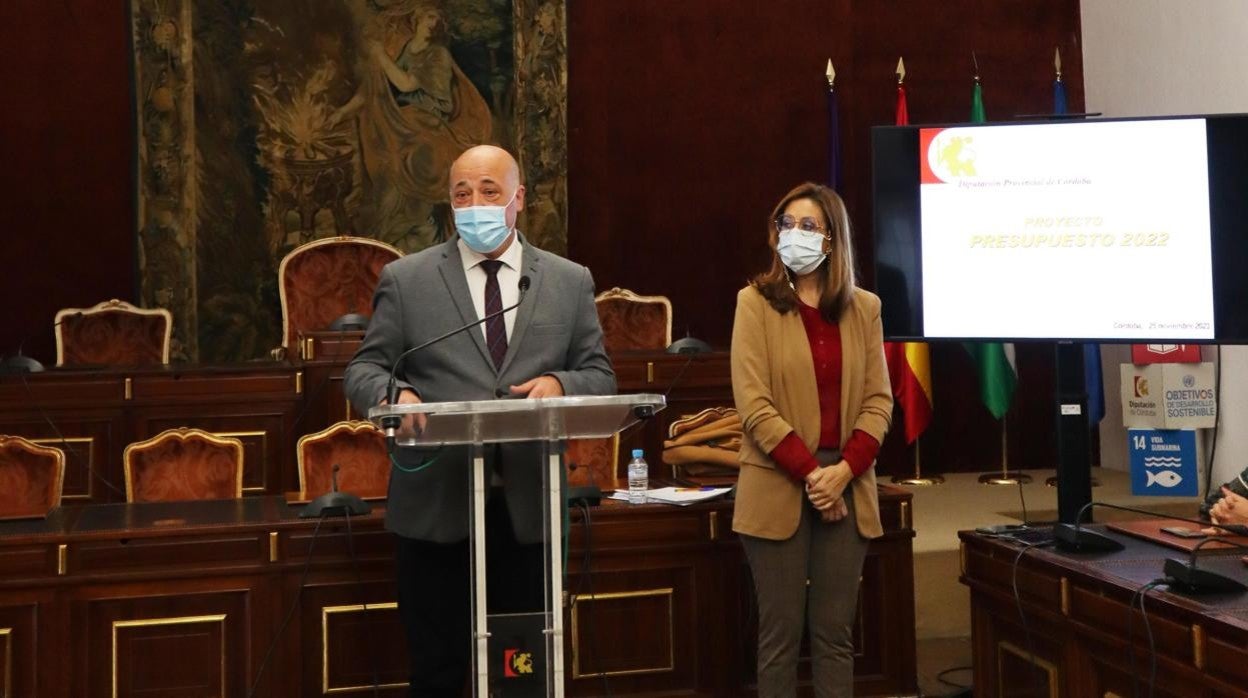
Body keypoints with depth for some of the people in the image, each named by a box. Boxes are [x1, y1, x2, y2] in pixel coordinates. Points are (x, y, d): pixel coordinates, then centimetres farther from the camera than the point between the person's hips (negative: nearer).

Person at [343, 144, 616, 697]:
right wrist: (395, 393, -18)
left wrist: (560, 383, -13)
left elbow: (600, 375, 10)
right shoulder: (405, 279, 5)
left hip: (528, 507, 1)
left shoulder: (570, 282, 9)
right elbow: (364, 369, 5)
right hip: (436, 505, -1)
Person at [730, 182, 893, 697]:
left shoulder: (863, 308, 9)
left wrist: (843, 471, -10)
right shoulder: (756, 302, 0)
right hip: (779, 490, -3)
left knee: (835, 633, 7)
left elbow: (878, 401, 5)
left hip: (846, 488, 3)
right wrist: (810, 473, -15)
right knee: (781, 632, 1)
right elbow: (754, 406, -8)